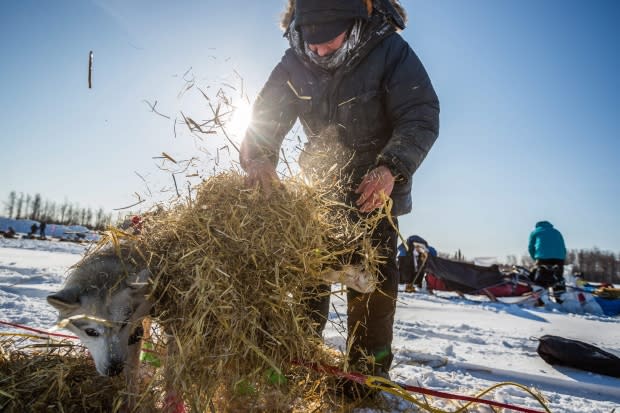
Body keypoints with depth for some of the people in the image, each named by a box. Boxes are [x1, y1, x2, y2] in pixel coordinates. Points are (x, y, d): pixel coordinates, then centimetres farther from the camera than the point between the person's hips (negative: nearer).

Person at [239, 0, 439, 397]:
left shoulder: (390, 51, -17)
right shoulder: (296, 61, -6)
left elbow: (421, 116, -21)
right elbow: (266, 116, -8)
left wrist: (392, 168, -38)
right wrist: (258, 158, -30)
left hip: (376, 186, -3)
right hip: (320, 183, 4)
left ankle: (368, 370, 9)